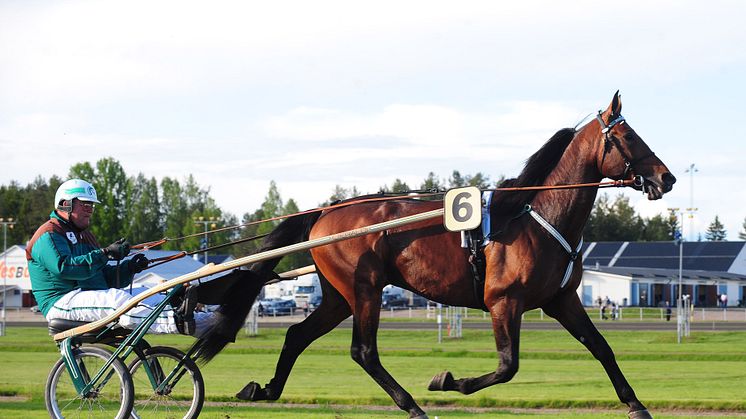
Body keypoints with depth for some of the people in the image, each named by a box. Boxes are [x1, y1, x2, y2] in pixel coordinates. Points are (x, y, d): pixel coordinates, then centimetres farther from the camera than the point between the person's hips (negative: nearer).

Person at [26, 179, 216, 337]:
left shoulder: (83, 236, 29)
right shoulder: (49, 235, -1)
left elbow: (106, 278, 22)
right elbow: (64, 267, -21)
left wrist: (130, 268, 1)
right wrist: (105, 254, -22)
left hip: (94, 297, 9)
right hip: (62, 302, -9)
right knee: (117, 299, -35)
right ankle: (177, 323, -55)